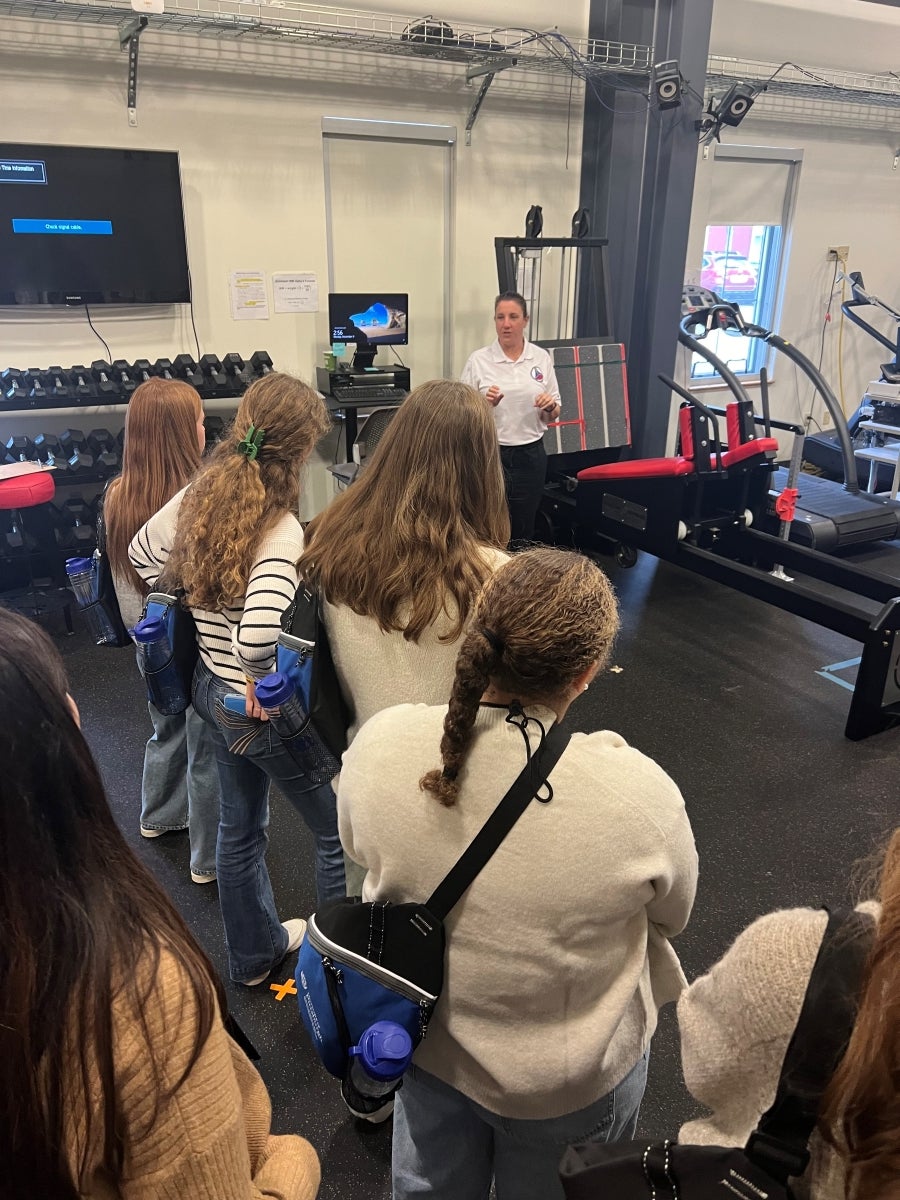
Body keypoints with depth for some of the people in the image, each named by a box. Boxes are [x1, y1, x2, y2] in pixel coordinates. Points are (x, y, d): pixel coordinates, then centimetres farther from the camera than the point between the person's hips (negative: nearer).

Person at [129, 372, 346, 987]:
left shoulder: (200, 494, -4)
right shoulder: (281, 528, -28)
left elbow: (143, 552, 12)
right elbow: (259, 632, -41)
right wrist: (262, 685, -22)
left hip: (211, 687, 8)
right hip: (268, 709, -8)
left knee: (240, 824, 25)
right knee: (341, 830, 13)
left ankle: (254, 953, 46)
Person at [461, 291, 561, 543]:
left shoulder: (542, 358, 3)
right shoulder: (478, 360, -4)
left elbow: (553, 415, 10)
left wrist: (550, 406, -12)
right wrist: (485, 404, -19)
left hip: (531, 456, 2)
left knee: (523, 532, 12)